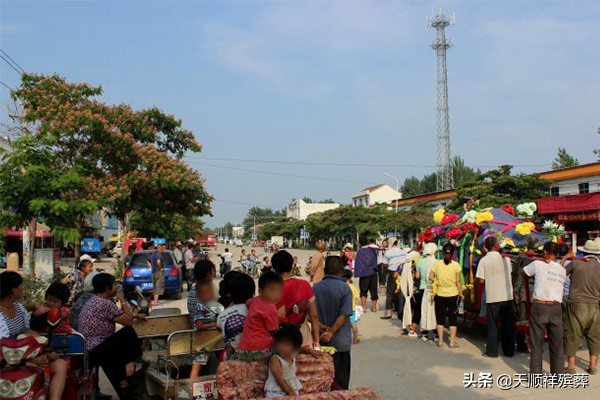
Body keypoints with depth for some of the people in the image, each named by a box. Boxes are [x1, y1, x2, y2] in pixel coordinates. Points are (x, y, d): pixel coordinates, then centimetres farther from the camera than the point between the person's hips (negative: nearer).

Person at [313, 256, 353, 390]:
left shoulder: (315, 288, 1)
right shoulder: (344, 288, -10)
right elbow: (344, 315, -17)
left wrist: (322, 327, -8)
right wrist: (331, 332, -17)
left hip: (320, 340, 3)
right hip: (340, 342, -3)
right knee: (340, 381, 8)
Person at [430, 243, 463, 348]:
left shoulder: (437, 263, -5)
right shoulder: (456, 265, -10)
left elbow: (431, 276, -7)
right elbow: (458, 281, -8)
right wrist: (461, 294, 1)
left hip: (440, 295, 1)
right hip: (453, 295, -1)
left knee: (440, 319, 12)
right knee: (453, 320, 9)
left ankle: (440, 341, 14)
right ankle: (452, 342, 11)